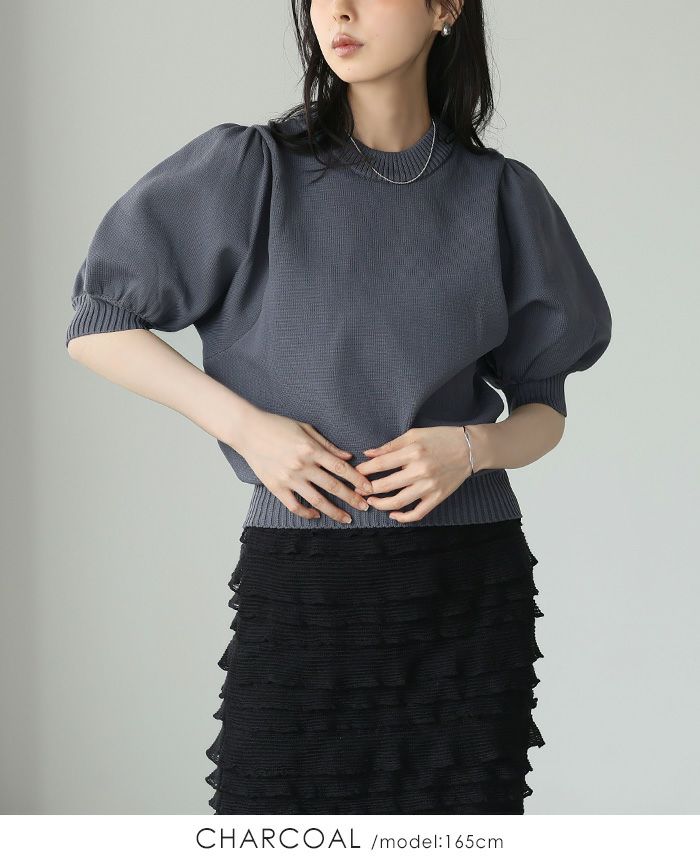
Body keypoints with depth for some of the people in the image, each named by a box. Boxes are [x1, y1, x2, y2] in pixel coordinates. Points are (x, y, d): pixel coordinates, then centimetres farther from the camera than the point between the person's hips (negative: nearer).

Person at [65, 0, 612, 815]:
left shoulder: (500, 195, 6)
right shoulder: (250, 170, 0)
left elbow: (543, 408, 12)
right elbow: (95, 326, 3)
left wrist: (471, 447, -11)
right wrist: (245, 424, -9)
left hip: (471, 589, 2)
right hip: (300, 586, -1)